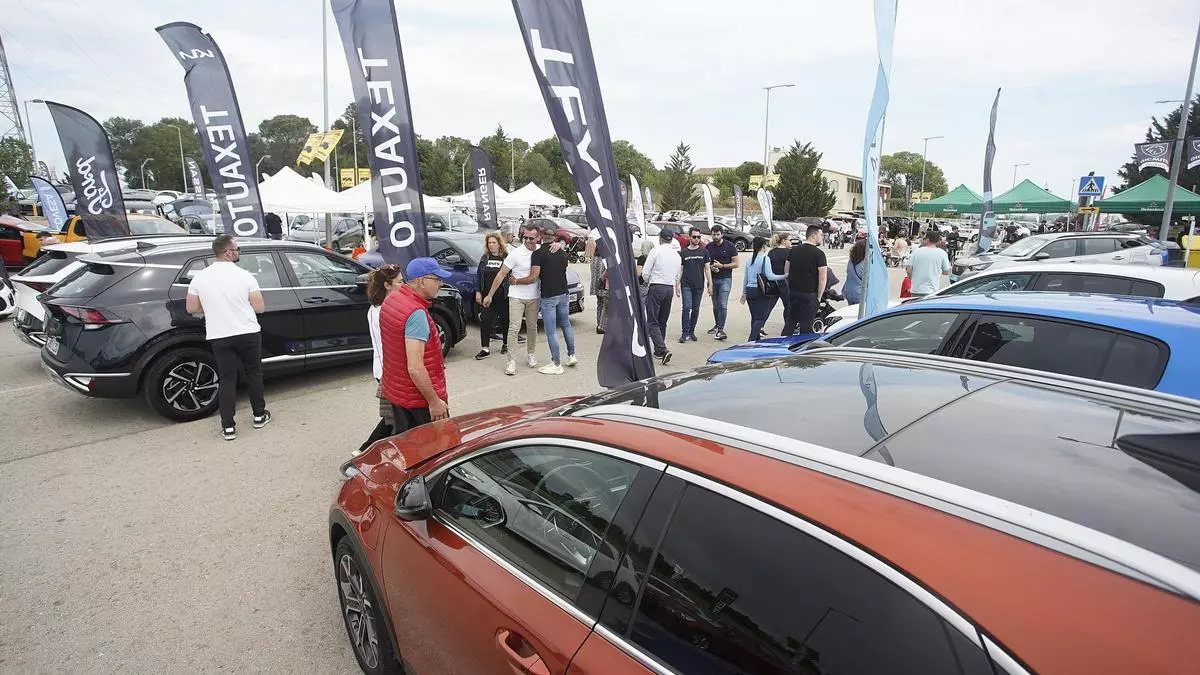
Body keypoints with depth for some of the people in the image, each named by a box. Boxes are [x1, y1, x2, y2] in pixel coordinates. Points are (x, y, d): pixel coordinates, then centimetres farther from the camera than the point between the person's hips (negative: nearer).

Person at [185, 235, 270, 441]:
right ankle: (259, 416, 25)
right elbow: (260, 307, -8)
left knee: (226, 379, 8)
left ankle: (228, 427, 7)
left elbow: (192, 308, 4)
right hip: (248, 334, -2)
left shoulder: (199, 277, -2)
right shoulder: (245, 276, -9)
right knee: (254, 373, 15)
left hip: (219, 337, 2)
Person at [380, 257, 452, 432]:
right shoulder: (417, 314, -27)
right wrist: (434, 402, -22)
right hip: (419, 396, -8)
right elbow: (415, 368, -30)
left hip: (395, 390, 9)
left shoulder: (391, 299, 2)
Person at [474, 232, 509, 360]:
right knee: (485, 321, -2)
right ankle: (485, 349, 2)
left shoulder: (506, 258, -3)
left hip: (503, 297, -3)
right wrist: (478, 292, 4)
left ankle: (505, 344, 27)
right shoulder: (484, 258, 9)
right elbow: (478, 275, 12)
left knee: (505, 321, 8)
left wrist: (510, 293, -7)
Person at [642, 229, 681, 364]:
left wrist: (648, 282, 11)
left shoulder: (656, 251, -7)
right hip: (670, 288, 6)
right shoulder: (677, 254, 11)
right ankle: (658, 351, 23)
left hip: (656, 287, -6)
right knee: (662, 322, 16)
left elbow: (645, 273, -8)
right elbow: (677, 276, 16)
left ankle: (663, 349, -20)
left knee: (652, 322, -5)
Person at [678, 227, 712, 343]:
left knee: (696, 309, 7)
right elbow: (680, 270, 7)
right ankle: (685, 333, -8)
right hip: (686, 285, -1)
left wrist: (710, 284, -1)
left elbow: (707, 268, 5)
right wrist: (677, 285, 0)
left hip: (699, 285, 2)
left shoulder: (704, 251, 6)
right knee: (686, 308, -12)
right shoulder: (683, 253, 5)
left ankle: (691, 331, 19)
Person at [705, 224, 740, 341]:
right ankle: (717, 325, 29)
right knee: (715, 305, 12)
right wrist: (711, 267, -9)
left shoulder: (730, 246, -3)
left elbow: (736, 264, -4)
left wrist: (721, 266, -14)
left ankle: (720, 329, -13)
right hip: (713, 279, 4)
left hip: (725, 279, -4)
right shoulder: (709, 247, 6)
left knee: (723, 305, -12)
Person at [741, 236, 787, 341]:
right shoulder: (765, 258, -9)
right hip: (760, 292, -6)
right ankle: (752, 340, -12)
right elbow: (770, 276, -16)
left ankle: (756, 339, 22)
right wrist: (785, 276, -11)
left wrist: (744, 293, 22)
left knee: (754, 317, 15)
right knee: (760, 318, -3)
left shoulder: (750, 259, 11)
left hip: (749, 291, 7)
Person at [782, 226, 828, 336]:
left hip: (793, 293, 5)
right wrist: (819, 296, -4)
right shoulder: (819, 254, -10)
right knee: (806, 326, 3)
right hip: (809, 294, -5)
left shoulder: (793, 250, 7)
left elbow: (786, 272, 12)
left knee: (790, 323, 16)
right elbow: (823, 278, -13)